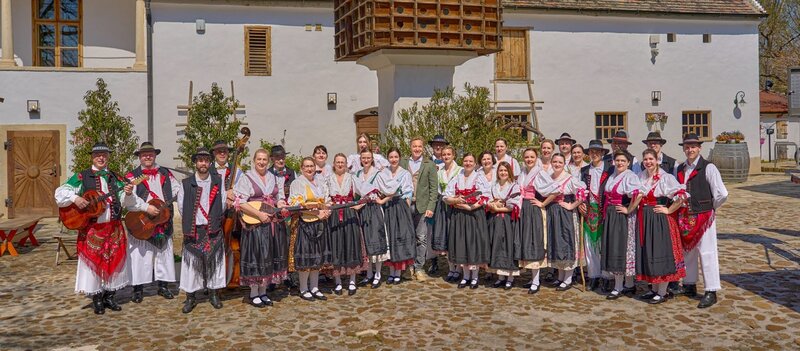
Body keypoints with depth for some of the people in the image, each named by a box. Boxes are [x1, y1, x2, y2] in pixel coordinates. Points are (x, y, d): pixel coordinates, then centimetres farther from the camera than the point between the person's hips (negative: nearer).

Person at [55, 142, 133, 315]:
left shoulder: (115, 177, 12)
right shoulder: (82, 177, 1)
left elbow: (122, 202, 9)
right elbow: (60, 192, -4)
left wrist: (127, 194, -12)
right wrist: (75, 198, -21)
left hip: (114, 228, 4)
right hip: (91, 228, -3)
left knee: (115, 261, 7)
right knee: (93, 261, 0)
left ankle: (109, 297, 21)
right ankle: (97, 300, 13)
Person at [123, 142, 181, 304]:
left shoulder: (165, 174, 13)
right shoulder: (132, 176, 1)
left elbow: (177, 191, 10)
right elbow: (129, 198, -12)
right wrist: (146, 207, -22)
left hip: (163, 221, 4)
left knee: (164, 254, 9)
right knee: (140, 256, -1)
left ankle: (163, 285, 21)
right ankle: (138, 289, 9)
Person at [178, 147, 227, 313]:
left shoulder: (218, 181, 3)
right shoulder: (186, 183, -1)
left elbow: (223, 203, 7)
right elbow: (181, 205, 4)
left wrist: (216, 219, 8)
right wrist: (189, 221, 6)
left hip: (213, 230, 1)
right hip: (193, 230, -1)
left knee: (214, 261, 6)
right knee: (192, 262, 0)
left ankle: (213, 294, 18)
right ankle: (190, 297, 9)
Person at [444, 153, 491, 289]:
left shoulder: (480, 179, 1)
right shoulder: (456, 180, 10)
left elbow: (485, 198, -8)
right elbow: (446, 198, 7)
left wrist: (470, 207, -16)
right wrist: (456, 200, -13)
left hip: (475, 215, -3)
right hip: (459, 216, 3)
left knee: (474, 243, -2)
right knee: (461, 244, 4)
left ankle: (474, 277, 9)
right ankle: (466, 276, 16)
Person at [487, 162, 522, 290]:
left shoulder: (514, 186, -2)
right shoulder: (494, 187, 14)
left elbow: (513, 206, -11)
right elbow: (489, 204, 9)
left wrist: (498, 208, -9)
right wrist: (493, 205, -13)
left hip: (509, 221, -5)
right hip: (496, 221, 5)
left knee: (509, 246, -3)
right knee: (497, 246, 5)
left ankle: (510, 278, 5)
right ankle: (500, 277, 13)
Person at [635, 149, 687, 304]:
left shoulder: (666, 178, -9)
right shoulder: (640, 177, 9)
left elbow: (681, 196, -16)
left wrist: (668, 210, -13)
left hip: (660, 220, -6)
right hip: (644, 220, 6)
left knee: (660, 255, -2)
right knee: (647, 254, 11)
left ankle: (662, 293, 8)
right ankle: (654, 289, 23)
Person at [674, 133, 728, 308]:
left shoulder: (708, 168, -8)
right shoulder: (680, 169, 9)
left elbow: (722, 194, -12)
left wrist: (710, 208, 1)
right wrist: (680, 209, 5)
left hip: (703, 217, -6)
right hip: (684, 217, 6)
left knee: (707, 253, -3)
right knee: (687, 251, 14)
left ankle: (711, 292, 5)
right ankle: (690, 285, 29)